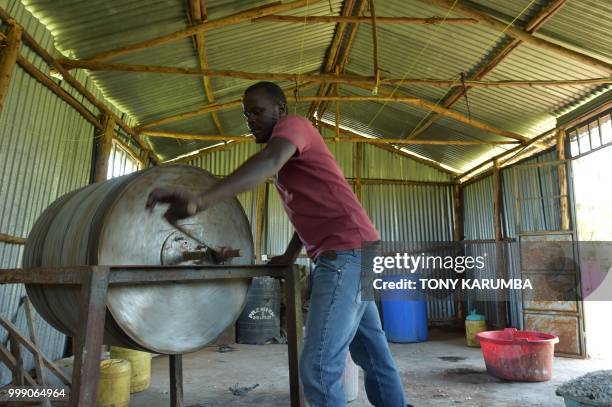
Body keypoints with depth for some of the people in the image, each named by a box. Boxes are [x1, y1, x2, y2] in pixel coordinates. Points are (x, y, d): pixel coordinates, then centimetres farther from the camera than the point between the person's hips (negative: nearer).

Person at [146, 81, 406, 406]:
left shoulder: (294, 124, -5)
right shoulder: (290, 156, 25)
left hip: (346, 251, -10)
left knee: (318, 368, -10)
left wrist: (201, 200, -41)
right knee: (374, 356, 19)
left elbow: (268, 163, -28)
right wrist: (289, 256, 13)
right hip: (351, 254, 10)